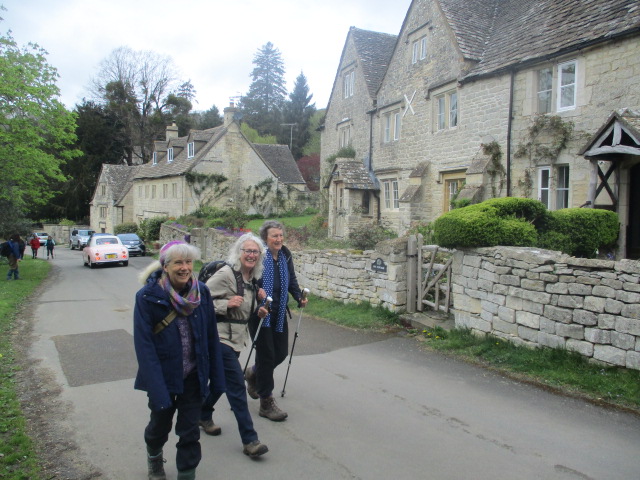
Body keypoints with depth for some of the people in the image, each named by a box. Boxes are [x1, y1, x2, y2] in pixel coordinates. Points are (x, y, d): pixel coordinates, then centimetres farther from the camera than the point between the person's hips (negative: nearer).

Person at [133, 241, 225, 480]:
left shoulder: (201, 292, -8)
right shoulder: (147, 297, -17)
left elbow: (211, 337, -1)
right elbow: (144, 345, -17)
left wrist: (216, 377, 1)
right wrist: (157, 389, -21)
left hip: (193, 375, 1)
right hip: (164, 376, -1)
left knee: (190, 431, 8)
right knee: (160, 423, 21)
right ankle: (154, 456, 53)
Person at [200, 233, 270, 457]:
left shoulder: (252, 278, 9)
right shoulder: (225, 274, -17)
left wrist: (258, 311, 5)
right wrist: (227, 304, -28)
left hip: (236, 338, 9)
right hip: (220, 337, -9)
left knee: (221, 380, 22)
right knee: (237, 386, -8)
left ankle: (204, 415, 46)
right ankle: (249, 440, -1)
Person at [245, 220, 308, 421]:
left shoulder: (285, 255, 4)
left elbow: (291, 279, 14)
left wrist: (299, 297, -1)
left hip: (279, 313, 6)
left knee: (281, 352, 12)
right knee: (266, 355, -2)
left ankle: (253, 373, 42)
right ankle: (266, 403, 12)